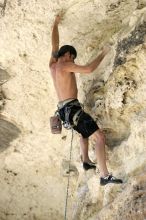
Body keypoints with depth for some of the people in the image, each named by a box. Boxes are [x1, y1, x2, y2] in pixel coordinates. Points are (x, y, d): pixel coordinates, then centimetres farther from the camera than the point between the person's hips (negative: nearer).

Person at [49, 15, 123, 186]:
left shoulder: (52, 65, 14)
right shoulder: (65, 65, -9)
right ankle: (105, 176, -21)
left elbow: (55, 45, 29)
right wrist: (103, 54, -6)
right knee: (100, 137, -13)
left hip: (64, 111, 9)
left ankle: (86, 161, 30)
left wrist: (55, 24, 40)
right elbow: (88, 69, -19)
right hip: (73, 109, -9)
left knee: (85, 131, 36)